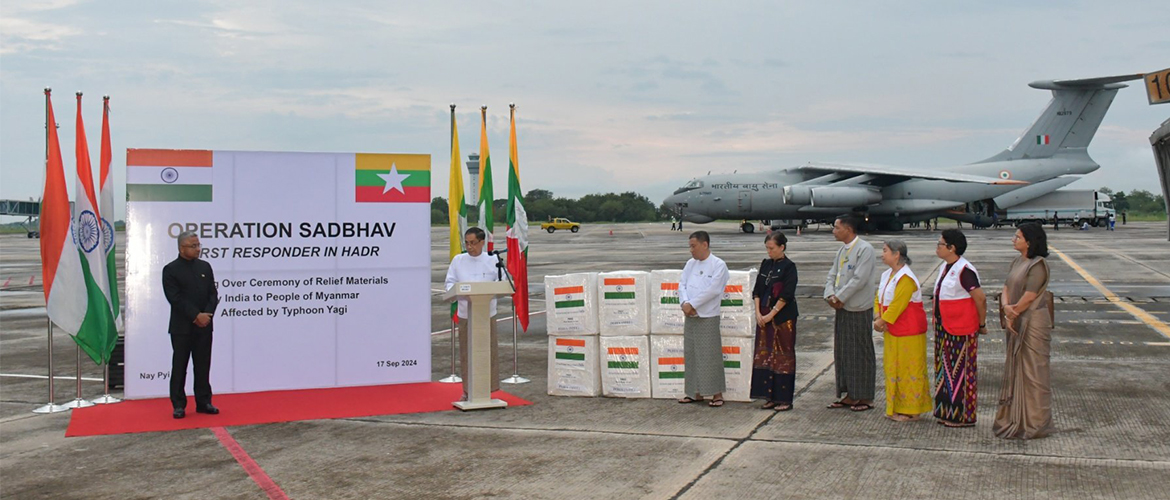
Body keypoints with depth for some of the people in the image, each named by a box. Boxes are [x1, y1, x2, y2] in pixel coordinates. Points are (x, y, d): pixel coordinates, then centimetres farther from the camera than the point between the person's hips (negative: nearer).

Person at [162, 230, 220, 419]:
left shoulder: (205, 267, 10)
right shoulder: (171, 270, -4)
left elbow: (213, 294, 7)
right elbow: (175, 298, -12)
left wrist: (207, 315, -9)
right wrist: (196, 315, -17)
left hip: (204, 326, 4)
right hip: (181, 327, -4)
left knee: (203, 365, 7)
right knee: (179, 366, 2)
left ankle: (203, 402, 15)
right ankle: (179, 405, 9)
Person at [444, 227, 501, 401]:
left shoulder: (493, 260, 3)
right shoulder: (458, 260, 7)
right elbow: (449, 282, 7)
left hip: (487, 312, -1)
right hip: (465, 312, 1)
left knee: (489, 350, -1)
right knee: (467, 352, 4)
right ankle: (468, 390, 14)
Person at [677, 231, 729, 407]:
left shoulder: (718, 265, -7)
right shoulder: (690, 264, 12)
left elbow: (712, 290, -16)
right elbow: (682, 284, 6)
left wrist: (692, 305, -15)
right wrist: (685, 303, -12)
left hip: (708, 317, -6)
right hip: (690, 316, 6)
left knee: (710, 355, -4)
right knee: (691, 354, 9)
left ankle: (717, 394, 4)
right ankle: (696, 392, 18)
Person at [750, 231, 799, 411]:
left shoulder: (788, 267, -8)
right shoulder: (765, 264, 11)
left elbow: (786, 295, -14)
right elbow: (757, 290, 10)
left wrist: (771, 314, -14)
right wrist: (758, 313, -1)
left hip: (783, 317, -6)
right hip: (764, 317, 6)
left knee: (783, 356, -2)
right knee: (764, 354, 6)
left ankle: (784, 399, 4)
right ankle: (770, 396, 14)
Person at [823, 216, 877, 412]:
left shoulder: (865, 249, -14)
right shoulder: (842, 250, 13)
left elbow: (859, 279, -21)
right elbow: (832, 274, 13)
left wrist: (840, 297, -16)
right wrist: (830, 295, -5)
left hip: (859, 309, -9)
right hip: (842, 308, 9)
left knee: (862, 352, 0)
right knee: (843, 351, 12)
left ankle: (866, 397, 9)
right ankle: (850, 395, 21)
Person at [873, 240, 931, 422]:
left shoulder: (906, 278, -19)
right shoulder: (887, 275, 11)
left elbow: (897, 304, -23)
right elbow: (879, 298, 13)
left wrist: (882, 320, -16)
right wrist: (878, 317, -4)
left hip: (908, 333, -9)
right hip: (892, 332, 9)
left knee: (908, 370, -2)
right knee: (893, 369, 13)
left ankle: (911, 411, 6)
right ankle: (897, 408, 23)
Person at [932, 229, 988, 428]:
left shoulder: (964, 270, -19)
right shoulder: (945, 268, 11)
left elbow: (981, 298, -20)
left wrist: (982, 324, -11)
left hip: (961, 330, -10)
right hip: (944, 328, 10)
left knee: (960, 370, -1)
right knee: (946, 369, 15)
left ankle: (963, 415, 8)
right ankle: (948, 411, 25)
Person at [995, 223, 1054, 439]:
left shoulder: (1038, 265, -15)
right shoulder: (1017, 262, 11)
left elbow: (1028, 297, -19)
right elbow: (1006, 289, 7)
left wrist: (1013, 313, -6)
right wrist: (1006, 308, -12)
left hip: (1033, 323, -9)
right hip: (1017, 324, 9)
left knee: (1032, 372, -1)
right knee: (1016, 370, 14)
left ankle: (1034, 423, 8)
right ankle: (1015, 419, 23)